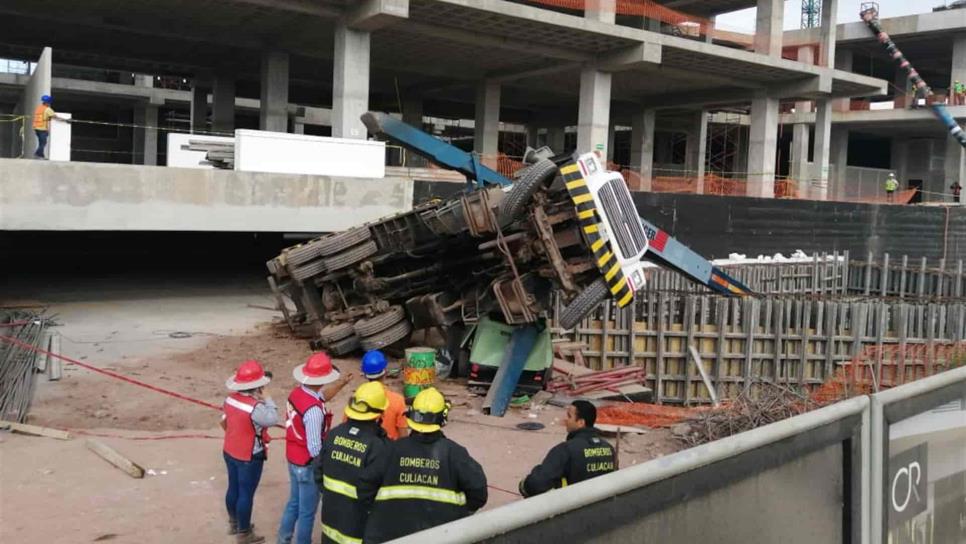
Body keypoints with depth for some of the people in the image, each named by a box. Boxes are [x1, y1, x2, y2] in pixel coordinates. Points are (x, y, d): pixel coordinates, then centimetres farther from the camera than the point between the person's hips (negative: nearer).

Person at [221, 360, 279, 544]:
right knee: (246, 494, 7)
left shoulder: (230, 398, -5)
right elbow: (273, 419, -23)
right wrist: (266, 398, -16)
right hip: (249, 458, -8)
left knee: (234, 488, 23)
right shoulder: (255, 407, -30)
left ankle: (234, 523, 43)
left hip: (230, 452, 8)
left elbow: (224, 422, 8)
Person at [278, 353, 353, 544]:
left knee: (293, 503, 27)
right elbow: (315, 448, -28)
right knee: (307, 512, 11)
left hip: (293, 460, 9)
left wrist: (341, 383, 10)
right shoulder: (314, 410, -33)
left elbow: (320, 398, 14)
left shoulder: (296, 392, -7)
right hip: (308, 465, -9)